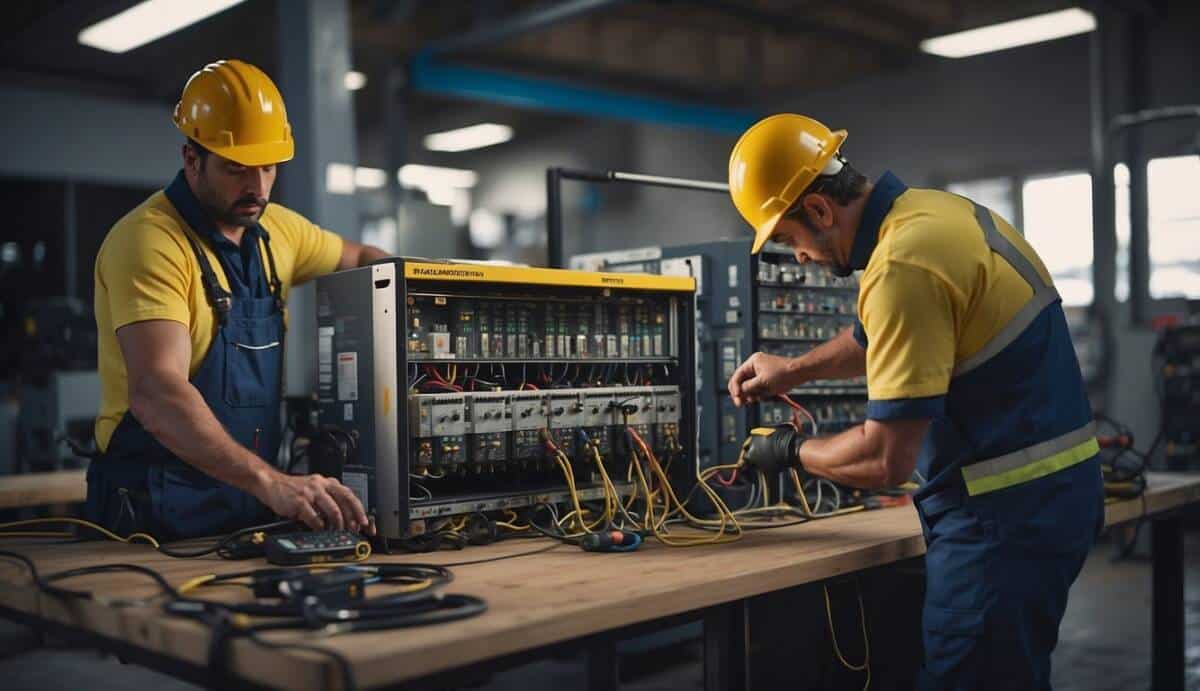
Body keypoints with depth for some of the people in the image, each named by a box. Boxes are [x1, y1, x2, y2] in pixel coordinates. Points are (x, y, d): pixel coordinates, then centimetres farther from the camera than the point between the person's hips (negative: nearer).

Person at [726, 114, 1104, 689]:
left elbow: (883, 461, -21)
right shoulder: (931, 209, 7)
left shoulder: (903, 268, -24)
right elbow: (880, 337, 28)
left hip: (1006, 513, -10)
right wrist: (793, 370, 24)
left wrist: (791, 450, -5)